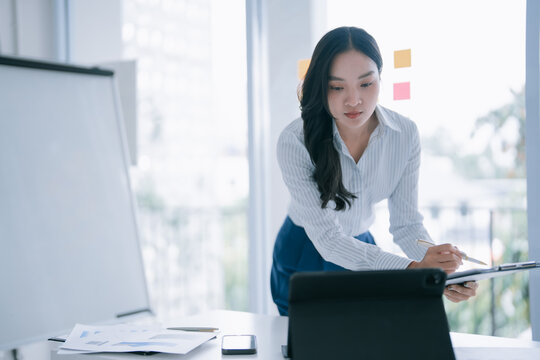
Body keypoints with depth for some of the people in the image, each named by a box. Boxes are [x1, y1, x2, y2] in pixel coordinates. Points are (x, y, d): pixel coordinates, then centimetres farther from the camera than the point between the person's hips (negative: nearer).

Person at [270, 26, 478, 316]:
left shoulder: (405, 135, -15)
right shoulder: (295, 142, -28)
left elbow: (406, 222, -11)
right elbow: (327, 240, -30)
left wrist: (442, 271, -32)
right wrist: (411, 269, -43)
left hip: (363, 248, 3)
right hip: (303, 257, -3)